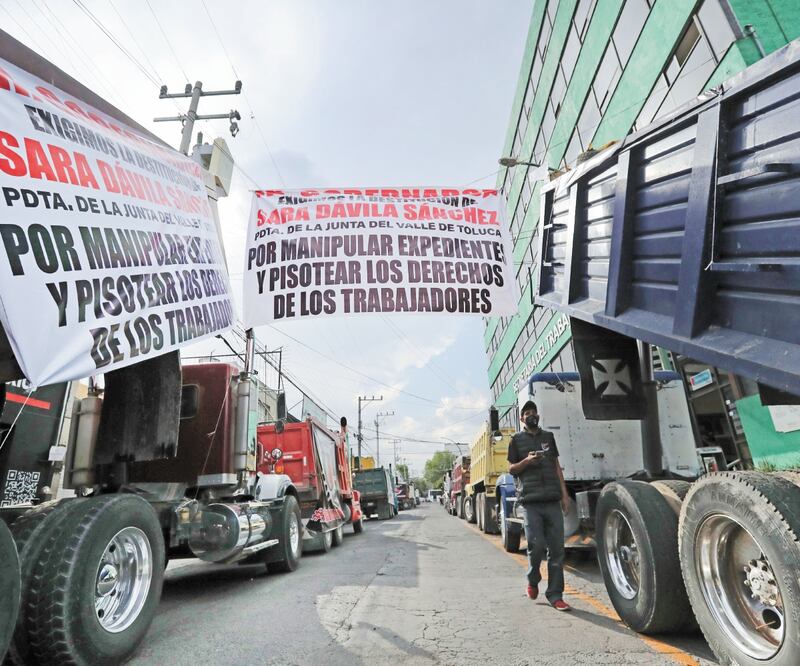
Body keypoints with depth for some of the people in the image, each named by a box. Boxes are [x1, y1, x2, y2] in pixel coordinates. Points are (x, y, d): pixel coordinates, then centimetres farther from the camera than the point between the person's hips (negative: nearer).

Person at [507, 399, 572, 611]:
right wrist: (526, 461, -11)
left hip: (553, 500, 3)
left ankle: (555, 595, 9)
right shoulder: (517, 440, 10)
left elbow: (556, 466, 18)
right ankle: (532, 581, 20)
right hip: (531, 501, -3)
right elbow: (511, 468, 9)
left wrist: (564, 493, 9)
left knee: (557, 548, 0)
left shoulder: (548, 437, 18)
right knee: (537, 545, -8)